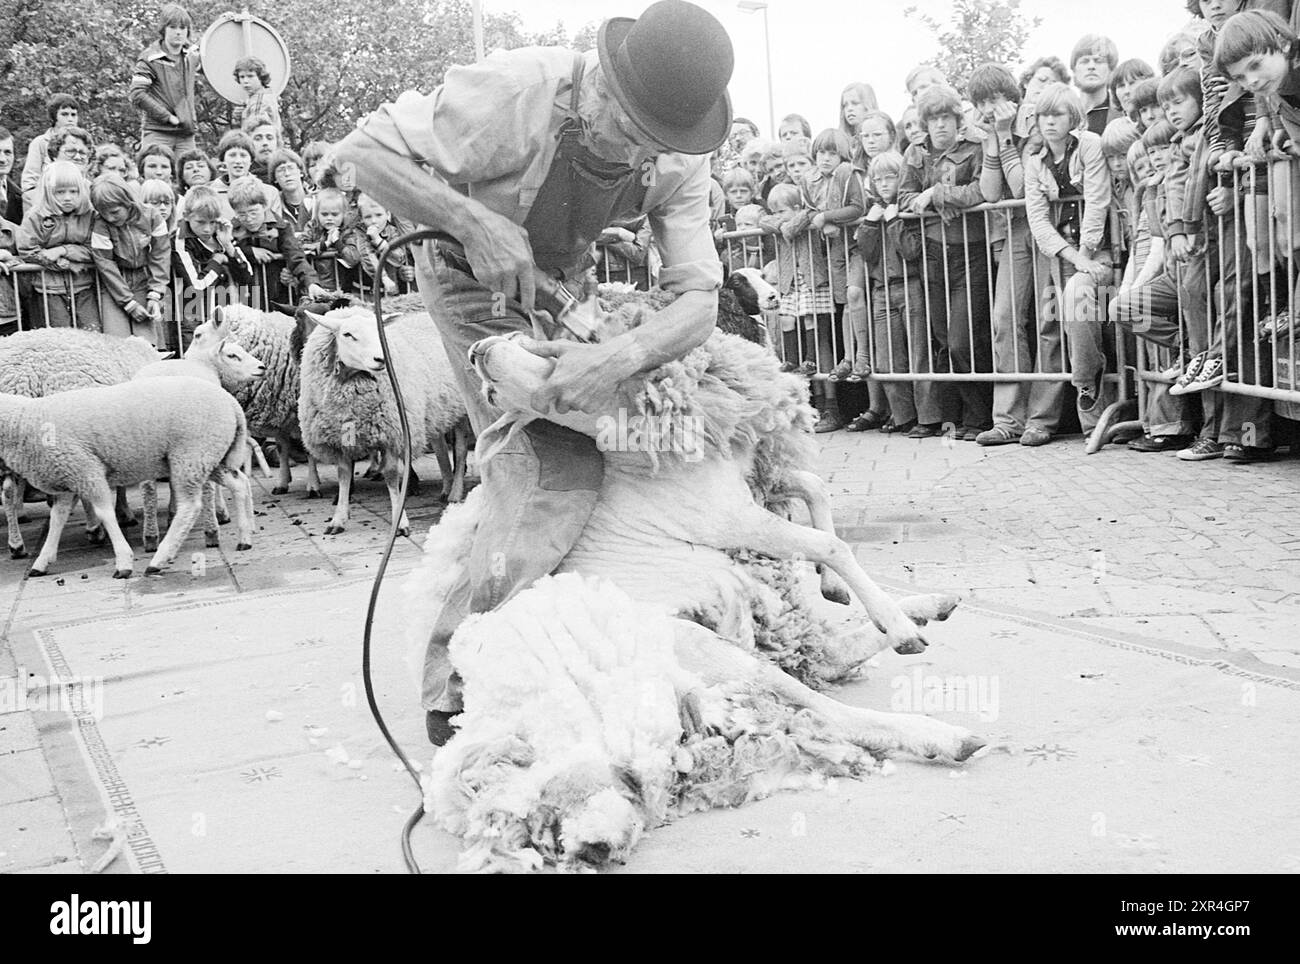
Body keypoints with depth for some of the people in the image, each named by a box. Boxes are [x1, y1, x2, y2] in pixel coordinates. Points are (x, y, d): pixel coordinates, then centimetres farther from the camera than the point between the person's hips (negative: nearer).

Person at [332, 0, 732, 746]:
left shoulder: (679, 159, -20)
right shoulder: (516, 91, -34)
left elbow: (698, 297, -28)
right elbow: (364, 151, -28)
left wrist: (622, 356, -49)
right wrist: (475, 220, -41)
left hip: (561, 289, 6)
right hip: (477, 282, -6)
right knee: (561, 471, -20)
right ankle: (458, 683, -15)